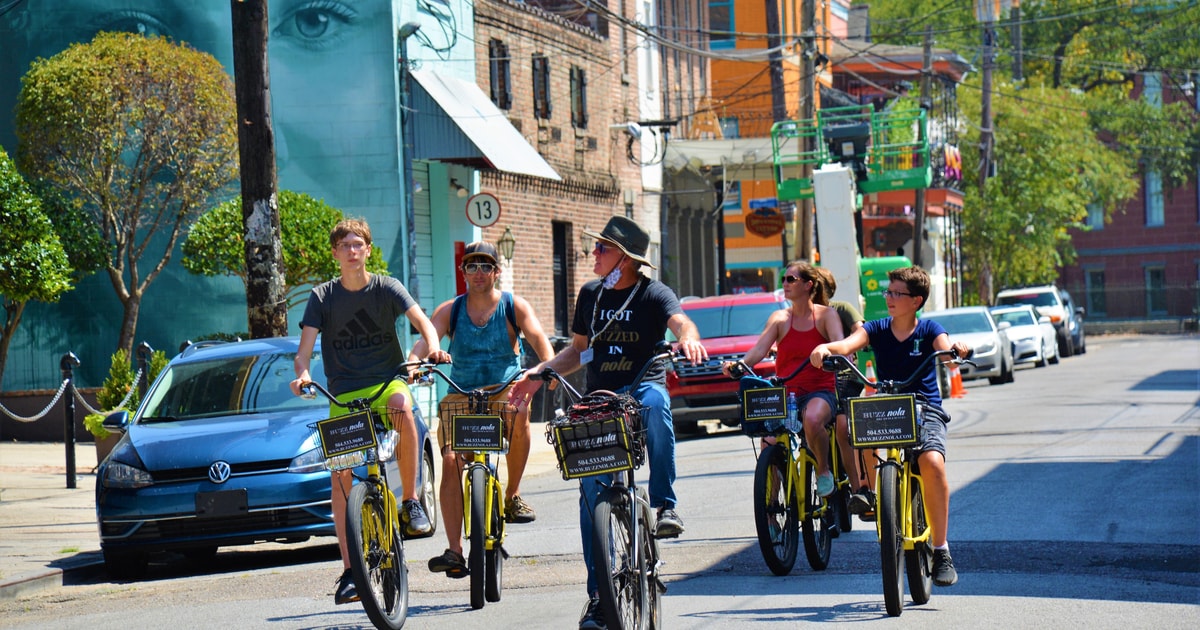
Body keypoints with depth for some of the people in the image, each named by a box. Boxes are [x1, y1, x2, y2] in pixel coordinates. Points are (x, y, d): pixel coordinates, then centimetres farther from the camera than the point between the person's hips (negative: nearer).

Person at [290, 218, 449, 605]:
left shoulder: (386, 288, 1)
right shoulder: (323, 297, 2)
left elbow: (420, 319, -11)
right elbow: (306, 346, -4)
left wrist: (433, 348, -33)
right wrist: (302, 373, -26)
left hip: (387, 381, -1)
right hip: (344, 392, 1)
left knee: (402, 409, -37)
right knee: (342, 475, -8)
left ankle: (411, 502, -20)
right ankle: (349, 569, -3)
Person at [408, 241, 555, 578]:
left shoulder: (514, 306, 2)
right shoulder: (449, 310, 5)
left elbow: (538, 337, -13)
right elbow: (426, 339, -10)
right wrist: (411, 363, -32)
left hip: (505, 390, -1)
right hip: (461, 395, 1)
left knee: (519, 413, -36)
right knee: (451, 461, -19)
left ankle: (512, 495, -14)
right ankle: (454, 551, -18)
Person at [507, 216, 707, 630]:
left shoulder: (652, 294, -3)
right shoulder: (590, 294, 12)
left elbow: (681, 322, -22)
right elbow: (578, 351, 20)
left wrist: (689, 340, -46)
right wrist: (538, 374, 6)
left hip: (642, 388, -4)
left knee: (655, 400, -41)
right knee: (591, 490, -6)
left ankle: (665, 505, -31)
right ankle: (598, 592, 2)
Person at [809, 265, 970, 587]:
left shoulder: (928, 329, 2)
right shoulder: (877, 329, 6)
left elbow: (945, 350, -18)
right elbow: (849, 344, -12)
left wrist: (957, 349, -42)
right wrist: (825, 349, -34)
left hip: (925, 409, -3)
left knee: (932, 462, -28)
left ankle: (941, 550, -19)